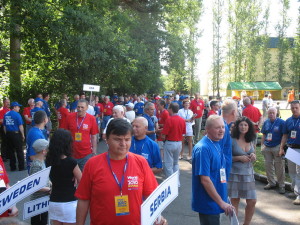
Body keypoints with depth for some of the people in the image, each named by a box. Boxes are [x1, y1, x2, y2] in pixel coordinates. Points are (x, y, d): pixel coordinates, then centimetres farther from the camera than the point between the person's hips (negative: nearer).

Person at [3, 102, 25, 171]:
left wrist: (7, 134, 19)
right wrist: (23, 135, -3)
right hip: (16, 133, -6)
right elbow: (20, 126, -13)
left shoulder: (6, 114, 7)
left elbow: (4, 126, 11)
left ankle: (12, 167, 16)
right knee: (19, 151, 2)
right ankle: (21, 167, 4)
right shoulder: (17, 115, -12)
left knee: (11, 151, 12)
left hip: (8, 134, 6)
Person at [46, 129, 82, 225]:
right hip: (69, 204, -5)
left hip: (53, 202, 5)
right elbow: (81, 181, -8)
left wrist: (72, 178, -1)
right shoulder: (71, 162, -17)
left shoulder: (49, 160, -2)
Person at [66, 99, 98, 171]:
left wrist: (94, 152, 1)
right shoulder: (70, 117, -3)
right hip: (72, 153, 1)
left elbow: (94, 137, 2)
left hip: (86, 154, -1)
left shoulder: (91, 119, -5)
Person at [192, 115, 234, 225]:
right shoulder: (203, 148, -21)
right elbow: (205, 180, -24)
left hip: (215, 202, 9)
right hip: (208, 203, -9)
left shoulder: (216, 145, 6)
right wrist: (221, 202, -20)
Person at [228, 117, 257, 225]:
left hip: (248, 174, 5)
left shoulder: (251, 141, 7)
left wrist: (253, 156, -3)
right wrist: (239, 158, -18)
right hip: (234, 174, -5)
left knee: (252, 202, 6)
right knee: (234, 202, 4)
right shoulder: (232, 140, -9)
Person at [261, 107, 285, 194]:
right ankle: (271, 183, 27)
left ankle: (281, 185, 11)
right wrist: (262, 145, 8)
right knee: (268, 166, 12)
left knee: (279, 168, 0)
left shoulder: (281, 122, -7)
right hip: (267, 148, 5)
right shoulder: (266, 122, 8)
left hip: (277, 147, -5)